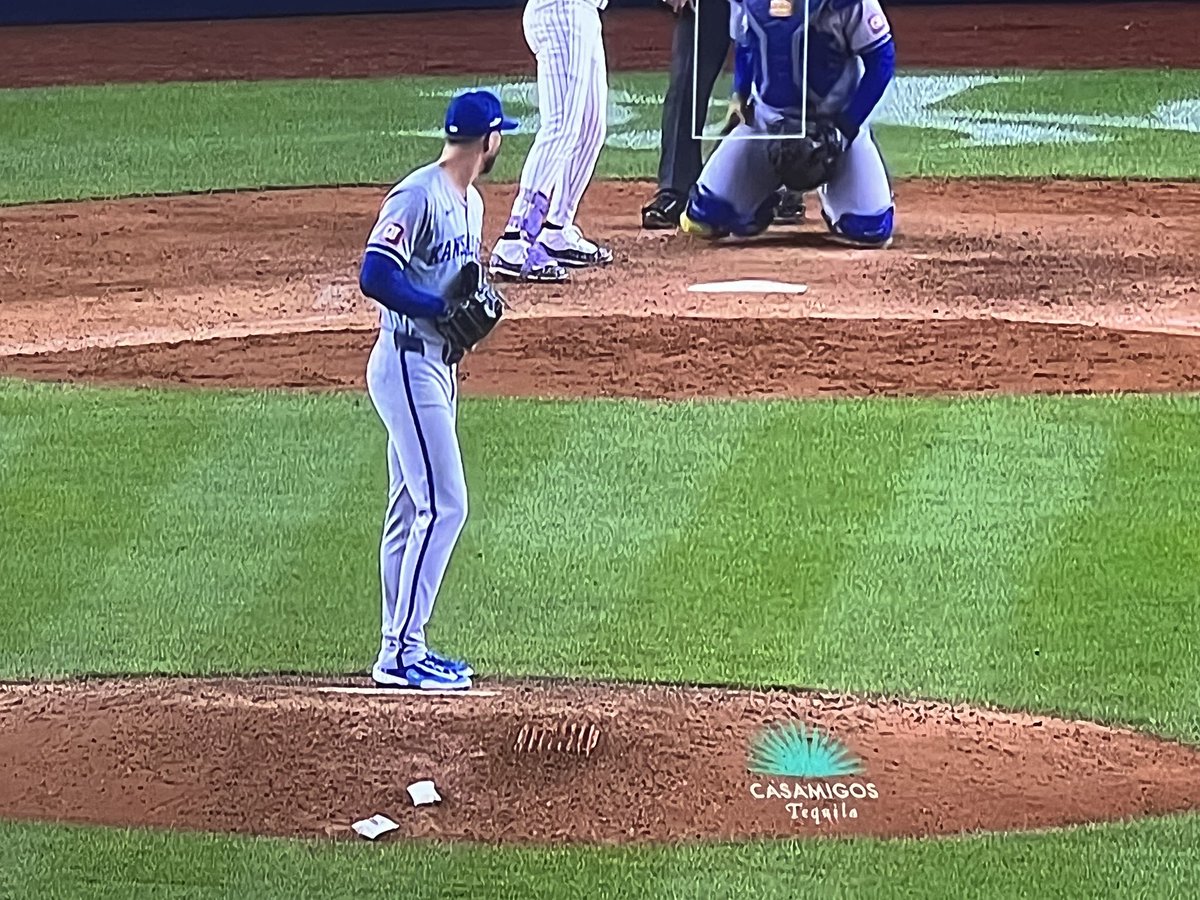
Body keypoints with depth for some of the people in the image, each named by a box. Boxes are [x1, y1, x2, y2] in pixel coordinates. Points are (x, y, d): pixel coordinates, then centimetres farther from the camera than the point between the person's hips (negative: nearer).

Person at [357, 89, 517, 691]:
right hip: (406, 364, -10)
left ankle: (402, 649, 18)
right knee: (443, 505, -13)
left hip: (437, 366, 10)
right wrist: (443, 309, -21)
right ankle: (399, 654, -11)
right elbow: (374, 277, -22)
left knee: (413, 513, 13)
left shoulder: (470, 202, 15)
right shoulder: (418, 196, -15)